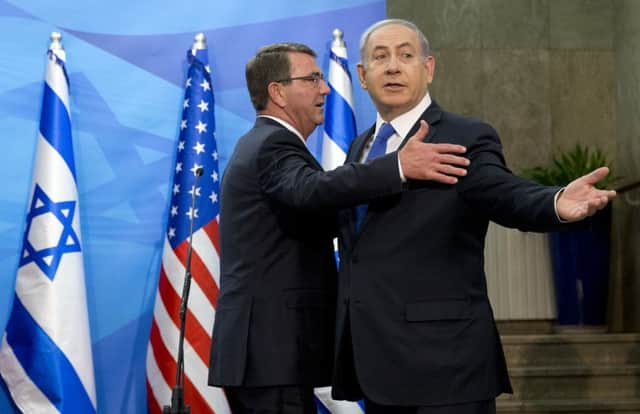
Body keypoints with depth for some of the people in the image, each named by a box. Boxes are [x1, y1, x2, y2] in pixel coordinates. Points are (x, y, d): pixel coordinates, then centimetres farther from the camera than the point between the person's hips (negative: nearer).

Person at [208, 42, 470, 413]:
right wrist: (399, 166, -41)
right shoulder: (273, 145, -12)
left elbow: (320, 219, 20)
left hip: (261, 345, 10)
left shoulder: (261, 143, 20)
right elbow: (310, 190, -34)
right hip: (274, 350, -10)